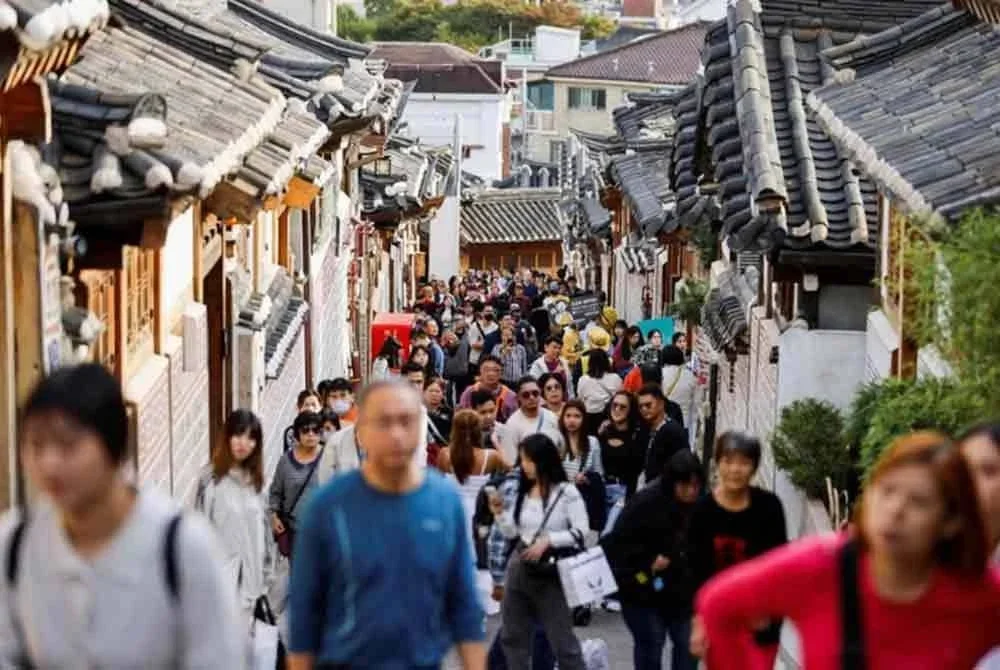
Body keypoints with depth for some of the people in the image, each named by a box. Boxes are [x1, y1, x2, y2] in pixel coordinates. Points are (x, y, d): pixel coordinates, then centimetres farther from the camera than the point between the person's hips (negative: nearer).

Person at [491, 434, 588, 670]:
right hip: (519, 568, 6)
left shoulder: (567, 493, -10)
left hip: (550, 572, -6)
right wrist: (499, 512, -4)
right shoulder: (521, 492, 5)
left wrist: (548, 540, -21)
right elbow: (511, 533, 11)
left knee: (561, 639, -2)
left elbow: (581, 532, -14)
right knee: (512, 635, 13)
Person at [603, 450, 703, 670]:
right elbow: (618, 542, -19)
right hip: (643, 591, -4)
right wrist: (649, 562, -22)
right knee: (650, 646, 5)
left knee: (688, 645, 5)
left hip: (682, 591, 4)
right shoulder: (645, 502, -19)